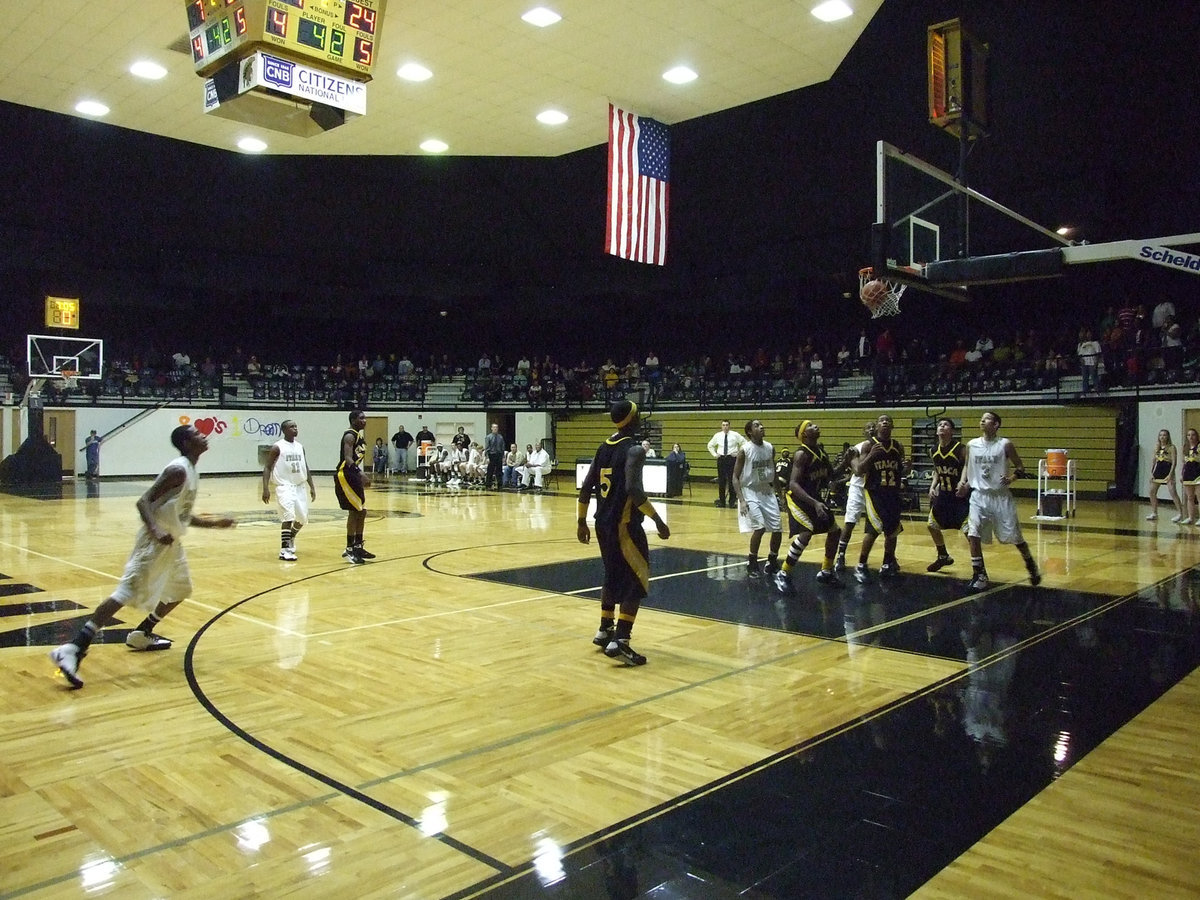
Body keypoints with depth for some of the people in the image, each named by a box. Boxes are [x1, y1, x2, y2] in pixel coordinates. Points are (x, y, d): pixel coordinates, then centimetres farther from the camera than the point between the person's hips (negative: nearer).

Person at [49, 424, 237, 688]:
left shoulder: (190, 472, 15)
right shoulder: (178, 469, -15)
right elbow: (143, 501, -21)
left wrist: (215, 522, 23)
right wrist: (156, 530, -36)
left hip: (172, 542, 10)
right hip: (155, 542, -10)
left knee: (181, 589, 22)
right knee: (128, 593, -17)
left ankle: (141, 635, 33)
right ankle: (73, 650, -19)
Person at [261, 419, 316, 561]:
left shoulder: (300, 447, 10)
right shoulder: (277, 447, -8)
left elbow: (305, 468, 16)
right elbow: (267, 468, -8)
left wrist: (312, 487, 10)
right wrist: (266, 488, -17)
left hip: (299, 486, 7)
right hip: (284, 486, -7)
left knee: (302, 518, 12)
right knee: (288, 517, -20)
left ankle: (290, 538, 40)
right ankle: (284, 550, -13)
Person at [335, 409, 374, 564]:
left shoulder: (361, 435, 15)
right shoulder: (350, 435, -14)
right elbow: (347, 458, -27)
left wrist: (362, 475, 23)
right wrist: (360, 473, -39)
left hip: (354, 476, 10)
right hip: (345, 475, -10)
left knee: (361, 512, 12)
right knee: (355, 511, -10)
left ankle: (358, 547, 21)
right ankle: (349, 550, -4)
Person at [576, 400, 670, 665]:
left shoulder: (603, 448, 9)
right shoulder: (634, 450, -14)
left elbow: (586, 488, 10)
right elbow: (634, 490, -26)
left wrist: (582, 521, 18)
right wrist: (658, 520, -21)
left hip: (603, 524, 8)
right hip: (625, 525, -8)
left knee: (613, 576, 23)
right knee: (636, 581, -2)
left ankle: (605, 631, 31)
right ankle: (619, 641, -9)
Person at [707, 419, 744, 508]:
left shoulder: (735, 435, -1)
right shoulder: (717, 435, 7)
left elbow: (745, 443, 2)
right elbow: (710, 445, 21)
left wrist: (739, 453, -4)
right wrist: (714, 454, 9)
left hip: (731, 458, -2)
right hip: (721, 459, 2)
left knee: (732, 480, -2)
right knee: (721, 481, 3)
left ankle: (732, 501, 5)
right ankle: (721, 501, 10)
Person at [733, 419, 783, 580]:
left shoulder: (770, 448, 1)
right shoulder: (744, 450, -15)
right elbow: (735, 477, -13)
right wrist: (741, 500, -22)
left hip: (767, 492, 6)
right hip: (750, 492, -6)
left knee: (777, 529, 3)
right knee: (759, 527, -18)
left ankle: (772, 562, 22)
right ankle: (751, 563, 0)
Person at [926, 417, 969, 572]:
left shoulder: (961, 449, -18)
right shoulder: (934, 452, 1)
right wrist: (932, 487, 3)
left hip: (960, 494, -7)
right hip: (943, 494, 7)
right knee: (932, 525, 15)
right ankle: (943, 557, 36)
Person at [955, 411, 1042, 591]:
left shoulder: (1005, 444, -7)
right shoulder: (972, 445, 3)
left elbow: (1020, 467, 0)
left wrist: (1012, 478, -19)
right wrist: (962, 482, 0)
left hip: (1001, 496, -2)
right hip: (979, 495, 3)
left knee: (1014, 536, 4)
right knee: (973, 534, -12)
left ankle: (1031, 566, 31)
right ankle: (979, 574, -2)